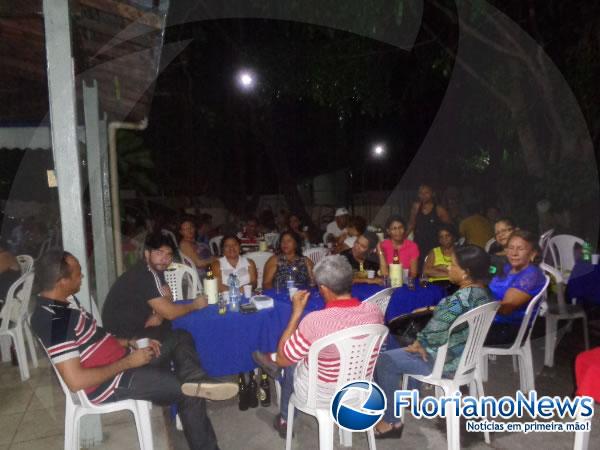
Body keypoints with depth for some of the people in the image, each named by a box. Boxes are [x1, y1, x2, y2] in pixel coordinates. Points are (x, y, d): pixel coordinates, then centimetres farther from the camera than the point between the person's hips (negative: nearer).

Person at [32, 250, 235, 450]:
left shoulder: (63, 302, 4)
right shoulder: (54, 321, -27)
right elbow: (76, 381, -30)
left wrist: (130, 342, 1)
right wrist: (128, 362, -22)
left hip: (119, 357, 10)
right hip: (109, 381, -10)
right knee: (189, 393, -5)